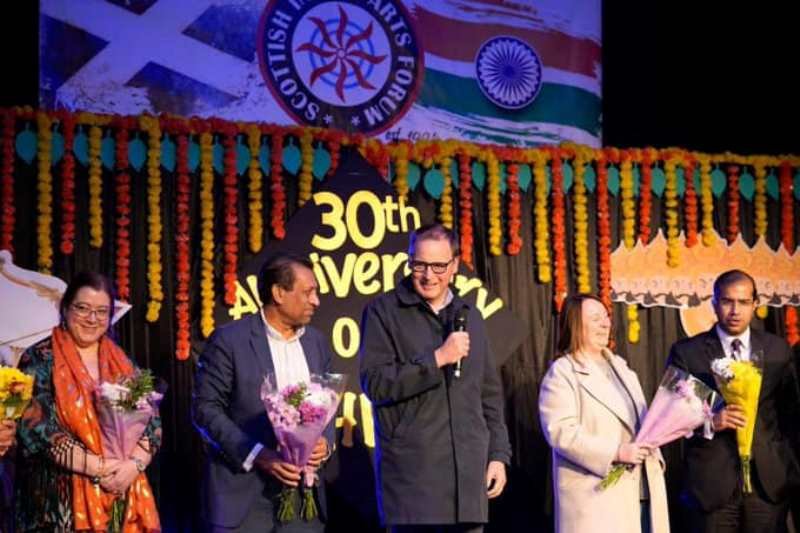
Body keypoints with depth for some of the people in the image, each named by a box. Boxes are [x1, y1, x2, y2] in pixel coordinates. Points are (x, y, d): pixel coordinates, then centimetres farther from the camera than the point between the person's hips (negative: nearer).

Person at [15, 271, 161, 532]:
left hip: (123, 497, 4)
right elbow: (35, 428, -11)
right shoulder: (40, 360, -2)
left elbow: (151, 422, 6)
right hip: (63, 499, -4)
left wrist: (134, 464, -13)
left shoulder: (123, 364, 11)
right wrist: (96, 465, -16)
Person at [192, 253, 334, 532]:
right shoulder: (229, 340, -7)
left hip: (302, 492, 5)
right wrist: (257, 454, -16)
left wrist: (326, 441, -5)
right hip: (243, 493, -5)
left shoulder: (317, 341, 10)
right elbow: (205, 407, -8)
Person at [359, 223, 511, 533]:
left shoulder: (469, 316, 15)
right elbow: (375, 383, -10)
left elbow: (490, 394, 18)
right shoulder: (383, 311, 0)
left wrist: (498, 454, 10)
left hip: (469, 472, 5)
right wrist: (437, 359, -15)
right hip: (412, 473, -4)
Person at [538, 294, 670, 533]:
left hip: (639, 490, 7)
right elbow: (560, 431, -16)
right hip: (596, 495, -7)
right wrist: (616, 452, -21)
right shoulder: (562, 373, -4)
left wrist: (653, 457, 7)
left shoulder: (620, 367, 21)